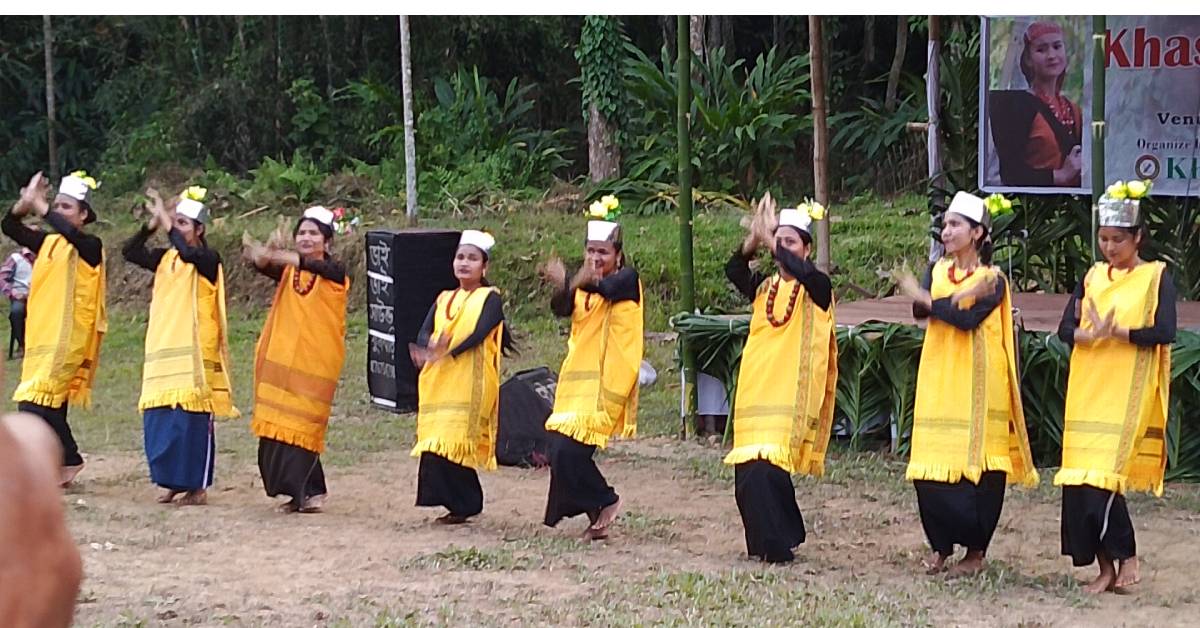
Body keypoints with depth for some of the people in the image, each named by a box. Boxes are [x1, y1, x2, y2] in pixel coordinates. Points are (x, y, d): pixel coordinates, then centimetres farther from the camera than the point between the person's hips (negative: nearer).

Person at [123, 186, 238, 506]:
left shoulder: (208, 260, -5)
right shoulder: (165, 258, 13)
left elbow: (187, 252, -26)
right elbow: (130, 252, 4)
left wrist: (166, 221, -19)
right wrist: (152, 225, -7)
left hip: (193, 352, -6)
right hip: (164, 350, 6)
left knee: (192, 419, -6)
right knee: (159, 418, 5)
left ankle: (197, 486, 0)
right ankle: (174, 482, 16)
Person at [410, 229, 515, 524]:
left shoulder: (490, 298, 3)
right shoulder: (444, 300, 19)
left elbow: (480, 333, -12)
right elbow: (425, 332, 6)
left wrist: (447, 353, -24)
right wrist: (428, 348, -19)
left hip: (470, 382, -5)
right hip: (439, 383, 5)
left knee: (454, 442, -13)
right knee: (437, 442, 0)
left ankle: (463, 505, -4)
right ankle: (460, 504, 9)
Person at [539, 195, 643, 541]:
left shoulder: (627, 279, -3)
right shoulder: (582, 286, 14)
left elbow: (607, 289, -26)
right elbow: (561, 308, -6)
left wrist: (577, 282, -44)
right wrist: (564, 288, -28)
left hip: (606, 381, -7)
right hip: (576, 379, 7)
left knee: (569, 449, -15)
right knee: (561, 451, 4)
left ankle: (603, 502, 5)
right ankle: (597, 517, 16)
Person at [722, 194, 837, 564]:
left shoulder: (817, 288, 0)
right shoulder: (764, 287, 13)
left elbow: (801, 271, -24)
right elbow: (734, 271, -6)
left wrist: (769, 238, -21)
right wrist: (754, 238, -20)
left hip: (792, 393, -5)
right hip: (756, 390, 5)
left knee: (767, 466, -15)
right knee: (749, 471, 2)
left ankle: (776, 545, -5)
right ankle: (780, 537, 18)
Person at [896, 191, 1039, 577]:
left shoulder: (993, 280, -2)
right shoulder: (938, 272, 12)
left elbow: (969, 319, -18)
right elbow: (920, 311, -6)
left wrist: (926, 298, -13)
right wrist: (962, 296, -19)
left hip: (976, 389, -4)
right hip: (938, 386, 4)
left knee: (977, 472, -4)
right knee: (931, 472, 0)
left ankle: (976, 551, 7)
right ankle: (940, 547, 13)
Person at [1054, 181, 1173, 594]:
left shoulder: (1156, 276, 1)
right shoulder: (1093, 277, 14)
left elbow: (1164, 332, -12)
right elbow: (1065, 329, 4)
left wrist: (1115, 332, -18)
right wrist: (1091, 334, -16)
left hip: (1128, 392, -5)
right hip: (1088, 390, 5)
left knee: (1102, 475, -13)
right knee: (1078, 479, 0)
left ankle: (1126, 557, 4)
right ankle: (1105, 567, 9)